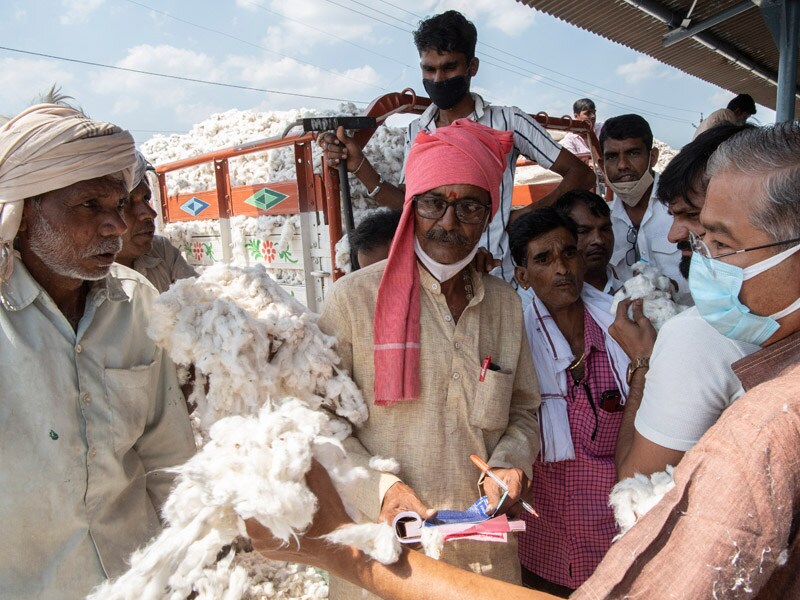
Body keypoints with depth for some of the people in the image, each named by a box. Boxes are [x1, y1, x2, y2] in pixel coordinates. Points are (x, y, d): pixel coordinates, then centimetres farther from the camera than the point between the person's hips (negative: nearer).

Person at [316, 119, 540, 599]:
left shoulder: (506, 303, 4)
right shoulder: (355, 297, -9)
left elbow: (523, 411, 11)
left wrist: (510, 463, -7)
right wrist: (377, 486, -19)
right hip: (383, 545, -3)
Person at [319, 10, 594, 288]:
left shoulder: (507, 121, -1)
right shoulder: (416, 132, 11)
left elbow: (580, 174, 2)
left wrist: (528, 215, -6)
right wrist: (359, 166, -3)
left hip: (498, 278, -3)